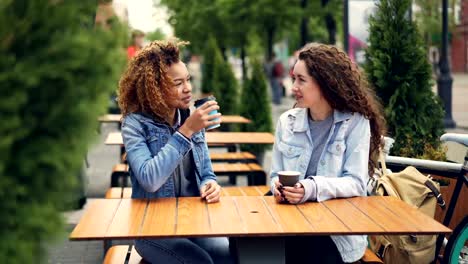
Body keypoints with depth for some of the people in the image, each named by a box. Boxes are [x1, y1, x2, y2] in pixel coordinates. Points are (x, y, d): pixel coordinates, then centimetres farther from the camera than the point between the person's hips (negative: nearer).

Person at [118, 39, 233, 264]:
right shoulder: (135, 123, -10)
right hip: (152, 225, -4)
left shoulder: (191, 118, 6)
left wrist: (210, 184, -11)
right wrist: (186, 131, -26)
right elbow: (149, 180, -25)